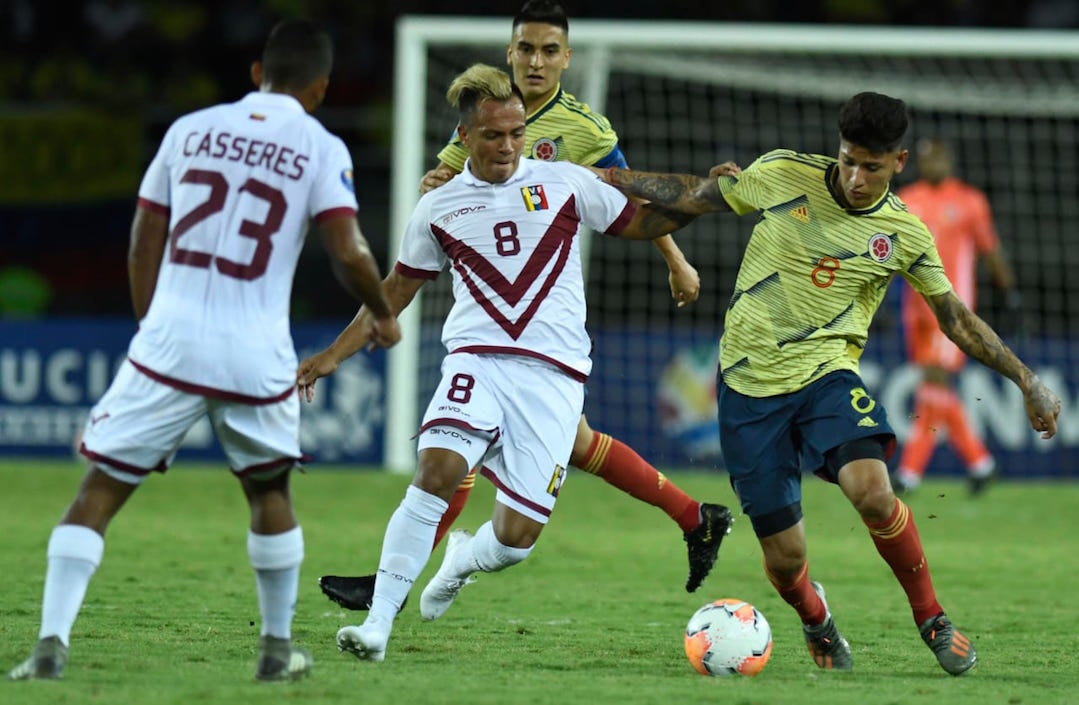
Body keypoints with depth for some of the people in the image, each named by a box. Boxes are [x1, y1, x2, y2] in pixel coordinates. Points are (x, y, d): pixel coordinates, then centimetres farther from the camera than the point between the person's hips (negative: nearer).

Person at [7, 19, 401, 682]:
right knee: (270, 490, 23)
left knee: (100, 490, 3)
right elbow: (349, 253, -7)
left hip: (169, 345, 1)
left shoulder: (190, 130, 11)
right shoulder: (321, 149, 2)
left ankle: (53, 640, -11)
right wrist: (383, 315, 12)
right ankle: (278, 648, 29)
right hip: (257, 355, -1)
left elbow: (144, 243, 15)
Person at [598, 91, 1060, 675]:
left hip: (827, 375, 0)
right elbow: (696, 196, 8)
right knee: (785, 556, -3)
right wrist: (611, 179, 5)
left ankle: (931, 619, -7)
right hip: (750, 385, 0)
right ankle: (816, 623, 35)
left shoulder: (906, 235, -1)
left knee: (871, 490, -30)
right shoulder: (784, 174, -4)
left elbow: (957, 320, 9)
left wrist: (1026, 380, 7)